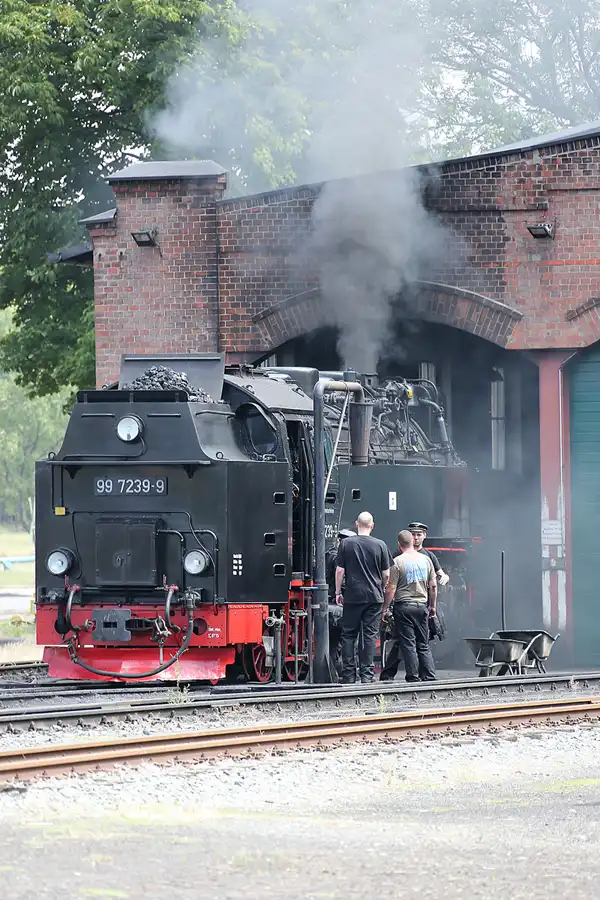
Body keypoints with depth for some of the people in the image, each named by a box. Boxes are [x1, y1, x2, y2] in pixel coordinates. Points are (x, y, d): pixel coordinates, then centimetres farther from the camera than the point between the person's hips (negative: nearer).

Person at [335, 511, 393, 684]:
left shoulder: (346, 544, -2)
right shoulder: (380, 545, -1)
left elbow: (340, 570, -1)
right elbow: (386, 574, 3)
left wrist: (338, 592, 9)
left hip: (352, 597, 0)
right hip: (374, 597, 0)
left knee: (348, 635, 6)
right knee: (370, 635, 4)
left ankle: (348, 674, 3)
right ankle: (366, 673, 1)